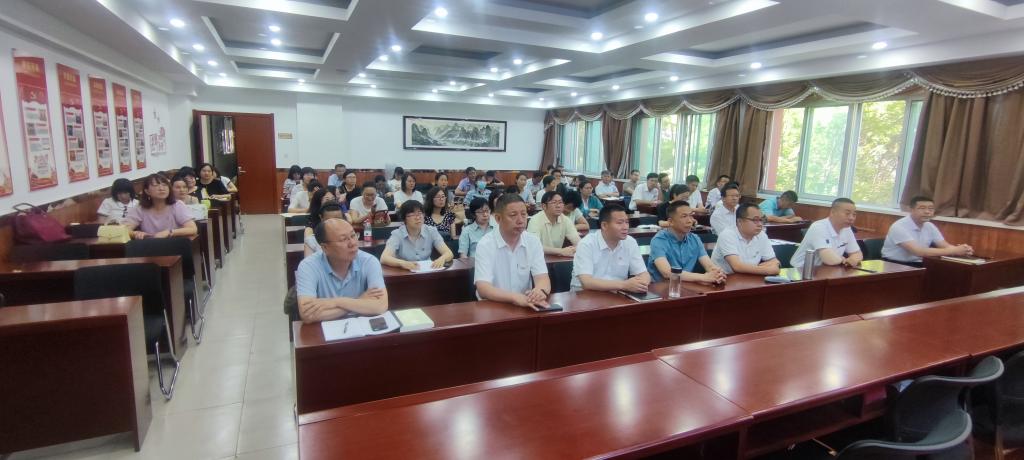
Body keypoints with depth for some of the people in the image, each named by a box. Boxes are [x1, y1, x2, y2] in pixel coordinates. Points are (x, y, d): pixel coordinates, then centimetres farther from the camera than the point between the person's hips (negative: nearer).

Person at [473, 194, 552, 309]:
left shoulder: (533, 241, 3)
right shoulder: (485, 244, -9)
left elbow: (542, 278, -5)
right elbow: (483, 288, -19)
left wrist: (541, 290, -29)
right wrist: (515, 297, -35)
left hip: (526, 305, 4)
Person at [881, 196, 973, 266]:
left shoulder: (930, 226, 7)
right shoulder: (899, 227, -19)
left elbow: (945, 246, 5)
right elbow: (918, 252, -27)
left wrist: (961, 250, -19)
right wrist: (954, 251, -27)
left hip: (916, 265, 7)